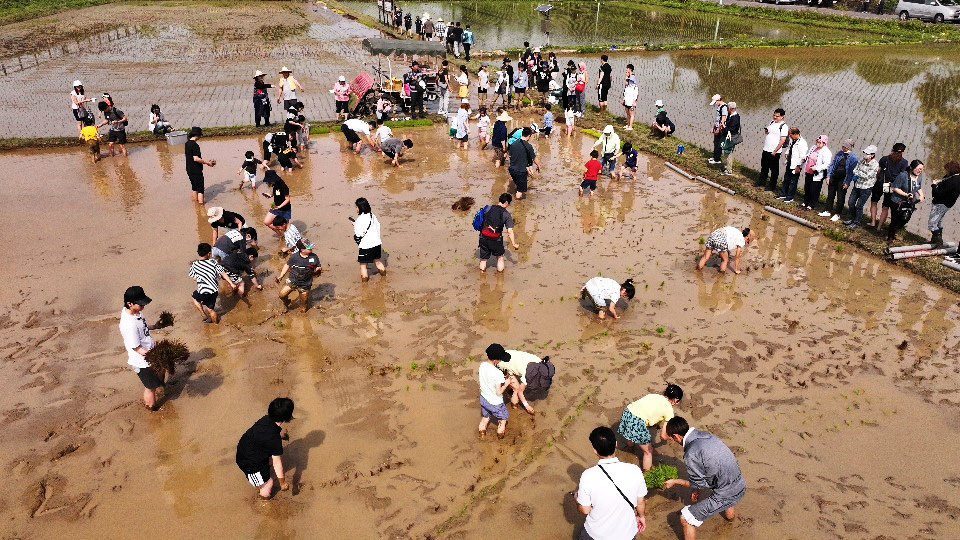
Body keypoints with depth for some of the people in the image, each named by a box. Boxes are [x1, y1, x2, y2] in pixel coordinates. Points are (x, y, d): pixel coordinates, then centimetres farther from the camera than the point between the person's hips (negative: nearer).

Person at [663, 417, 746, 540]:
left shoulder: (691, 454, -25)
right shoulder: (705, 435, 0)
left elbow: (700, 484, -11)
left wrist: (675, 482, 2)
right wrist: (697, 489, 21)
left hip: (726, 495, -8)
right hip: (740, 485, 9)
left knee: (686, 519, 0)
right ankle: (730, 514, 73)